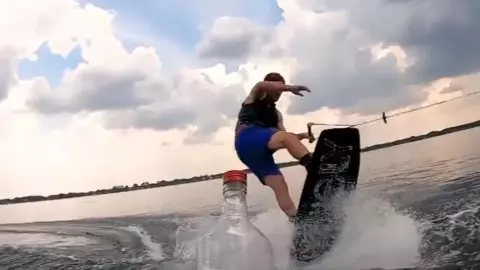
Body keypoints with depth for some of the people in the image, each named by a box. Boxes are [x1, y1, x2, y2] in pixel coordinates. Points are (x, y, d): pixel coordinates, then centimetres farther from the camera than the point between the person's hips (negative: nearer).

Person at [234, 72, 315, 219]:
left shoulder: (276, 114, 33)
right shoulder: (255, 97, 16)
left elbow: (284, 138, 20)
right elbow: (261, 86, -10)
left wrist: (301, 135, 1)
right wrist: (290, 88, -21)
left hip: (260, 151, 8)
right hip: (247, 138, -8)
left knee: (280, 186, -9)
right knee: (286, 137, -31)